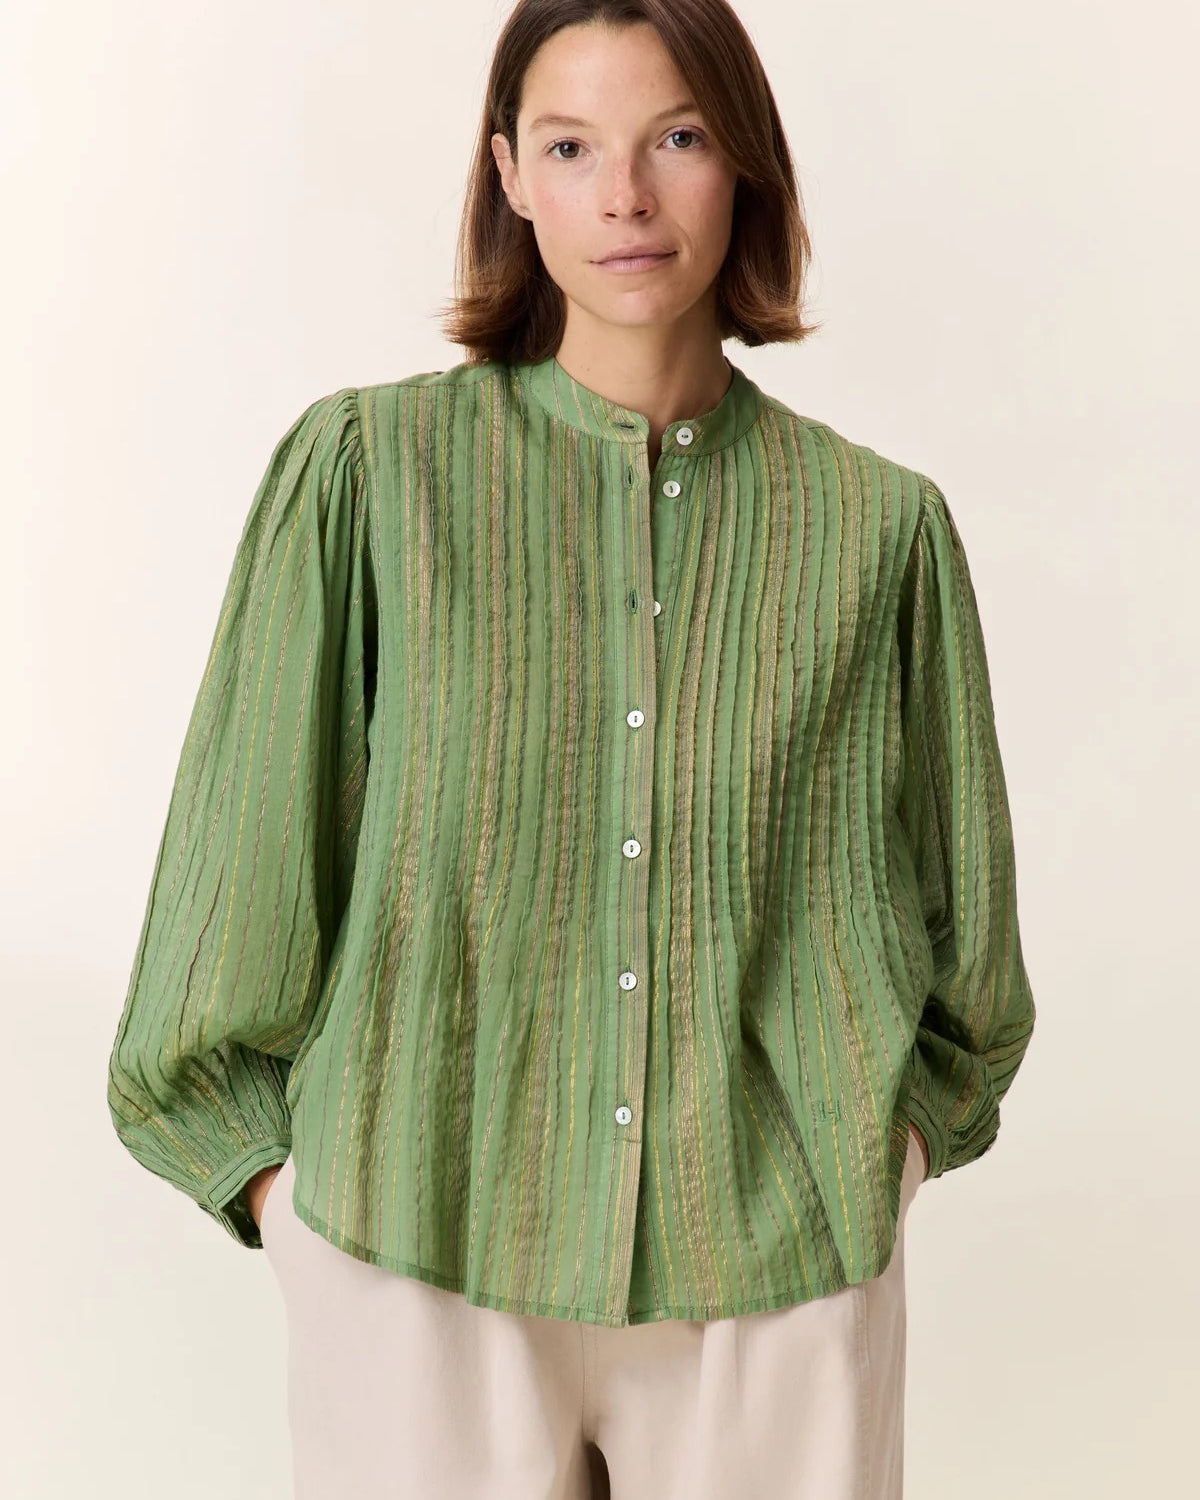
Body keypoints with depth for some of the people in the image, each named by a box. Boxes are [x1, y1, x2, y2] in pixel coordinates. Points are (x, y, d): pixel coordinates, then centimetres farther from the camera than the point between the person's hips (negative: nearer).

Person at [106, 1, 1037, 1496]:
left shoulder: (881, 525, 0)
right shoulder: (365, 473, -5)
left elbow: (959, 924, 11)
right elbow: (239, 862, 0)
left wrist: (879, 1159, 5)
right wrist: (282, 1184, -1)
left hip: (778, 1282, 2)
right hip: (421, 1262, -1)